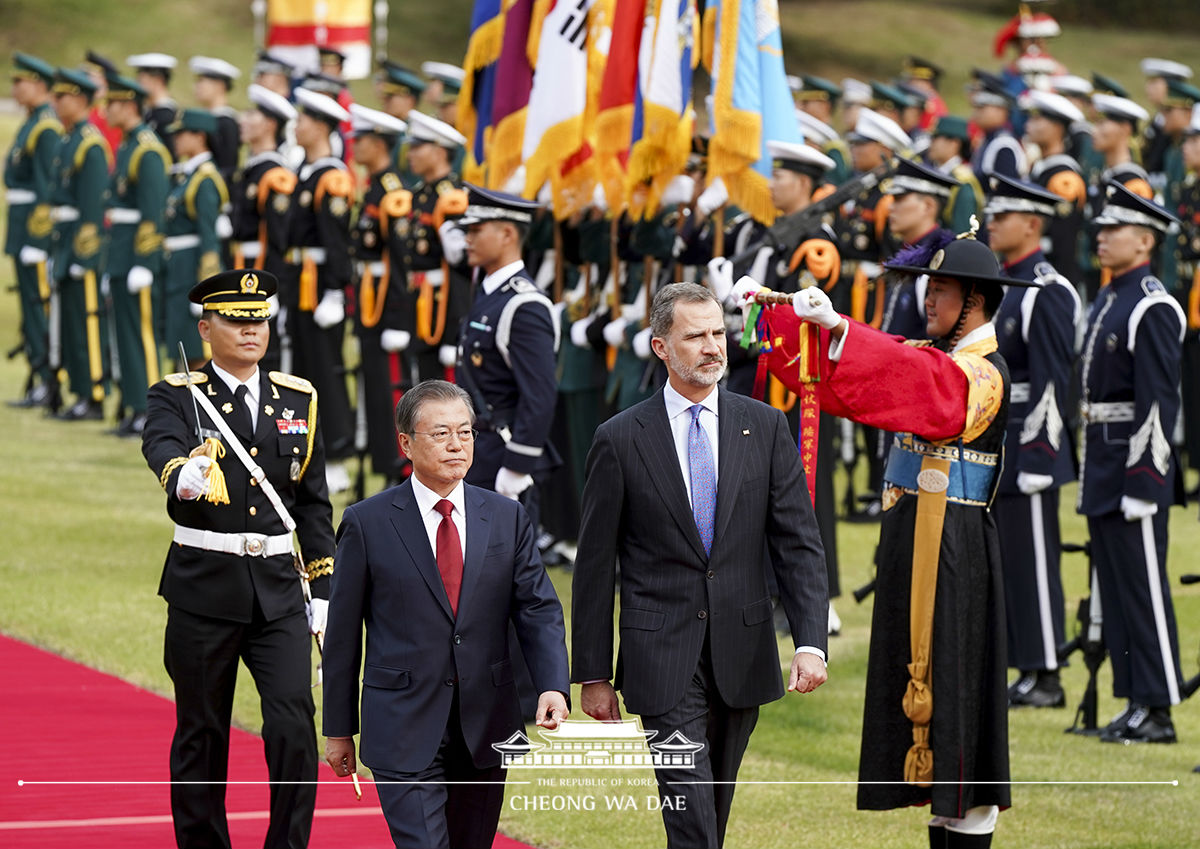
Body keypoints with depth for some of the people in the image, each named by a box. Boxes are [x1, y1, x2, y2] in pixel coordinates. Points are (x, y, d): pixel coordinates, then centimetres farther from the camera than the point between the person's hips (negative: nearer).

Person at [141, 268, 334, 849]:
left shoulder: (298, 399, 10)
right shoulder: (178, 396, -2)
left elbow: (314, 503, 13)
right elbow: (160, 444, -26)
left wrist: (324, 591, 8)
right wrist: (181, 473, -50)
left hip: (278, 586, 2)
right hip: (203, 584, -2)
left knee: (294, 724, -11)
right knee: (202, 734, 5)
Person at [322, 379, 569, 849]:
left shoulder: (507, 518, 7)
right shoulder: (367, 524, -2)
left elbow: (538, 609, 2)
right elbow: (342, 632, 2)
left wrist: (553, 686, -16)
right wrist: (338, 729, 3)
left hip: (486, 731, 4)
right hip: (405, 734, -4)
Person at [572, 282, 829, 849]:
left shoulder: (765, 428, 5)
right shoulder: (620, 440, -1)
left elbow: (798, 542, 2)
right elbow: (595, 566, 2)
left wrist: (810, 641, -11)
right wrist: (592, 674, 2)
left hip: (741, 651, 3)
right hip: (663, 660, -3)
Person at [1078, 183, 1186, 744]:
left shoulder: (1153, 309, -14)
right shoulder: (1107, 302, 16)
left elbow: (1158, 401, -18)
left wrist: (1142, 479, -22)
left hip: (1133, 457, -10)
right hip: (1102, 454, 10)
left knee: (1143, 588, -7)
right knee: (1115, 587, 11)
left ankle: (1157, 709, -3)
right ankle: (1135, 701, 16)